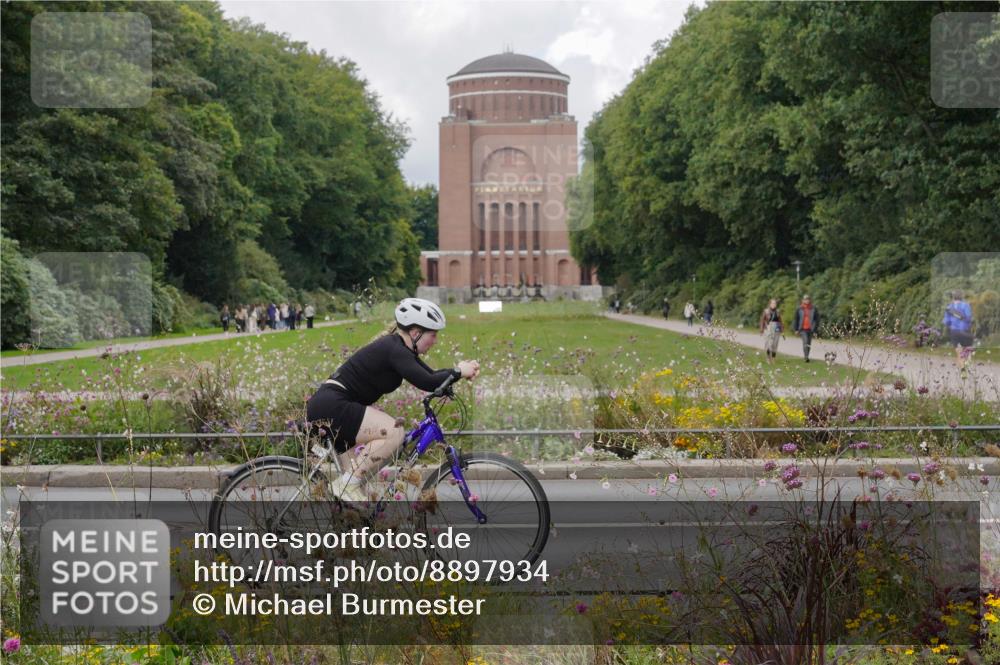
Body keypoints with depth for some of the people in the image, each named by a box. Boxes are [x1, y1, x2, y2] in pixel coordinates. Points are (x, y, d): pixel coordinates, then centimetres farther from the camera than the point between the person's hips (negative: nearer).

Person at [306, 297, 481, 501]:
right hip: (330, 407, -11)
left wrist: (462, 370, -4)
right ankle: (346, 484, -14)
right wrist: (458, 372, -13)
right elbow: (427, 383, -27)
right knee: (394, 431, -21)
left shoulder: (401, 348, 12)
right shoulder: (394, 349, -18)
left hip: (327, 408, 11)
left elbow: (431, 376, 12)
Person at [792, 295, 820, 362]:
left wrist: (815, 329, 1)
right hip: (802, 329, -2)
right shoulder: (799, 309, 3)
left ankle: (806, 357, 22)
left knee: (808, 344, 8)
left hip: (810, 329, 2)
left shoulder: (814, 309, 3)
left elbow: (817, 320, 6)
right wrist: (796, 329, 4)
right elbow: (796, 319, 8)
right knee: (805, 342, -18)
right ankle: (806, 357, -24)